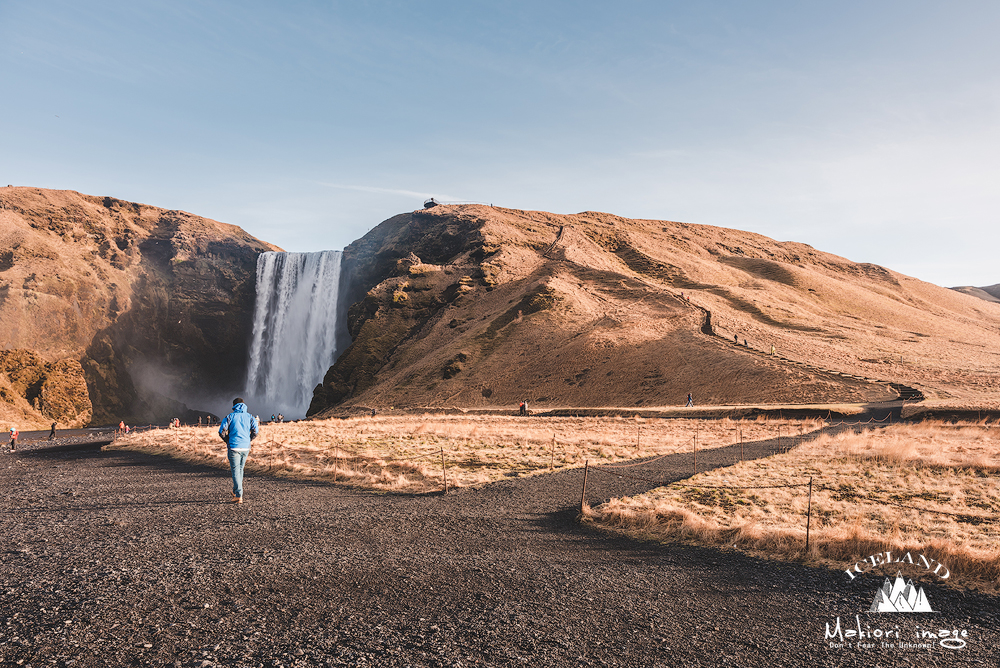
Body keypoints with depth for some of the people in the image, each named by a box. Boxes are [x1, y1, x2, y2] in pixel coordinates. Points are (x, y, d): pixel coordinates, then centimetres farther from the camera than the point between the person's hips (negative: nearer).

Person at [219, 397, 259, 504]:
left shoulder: (230, 416, 0)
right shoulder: (249, 417, 7)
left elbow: (222, 431, -5)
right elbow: (256, 431, -1)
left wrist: (227, 440, 10)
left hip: (234, 447, -3)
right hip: (246, 447, 3)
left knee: (235, 471, 0)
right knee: (240, 469, 20)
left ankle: (238, 496, -7)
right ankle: (236, 492, 30)